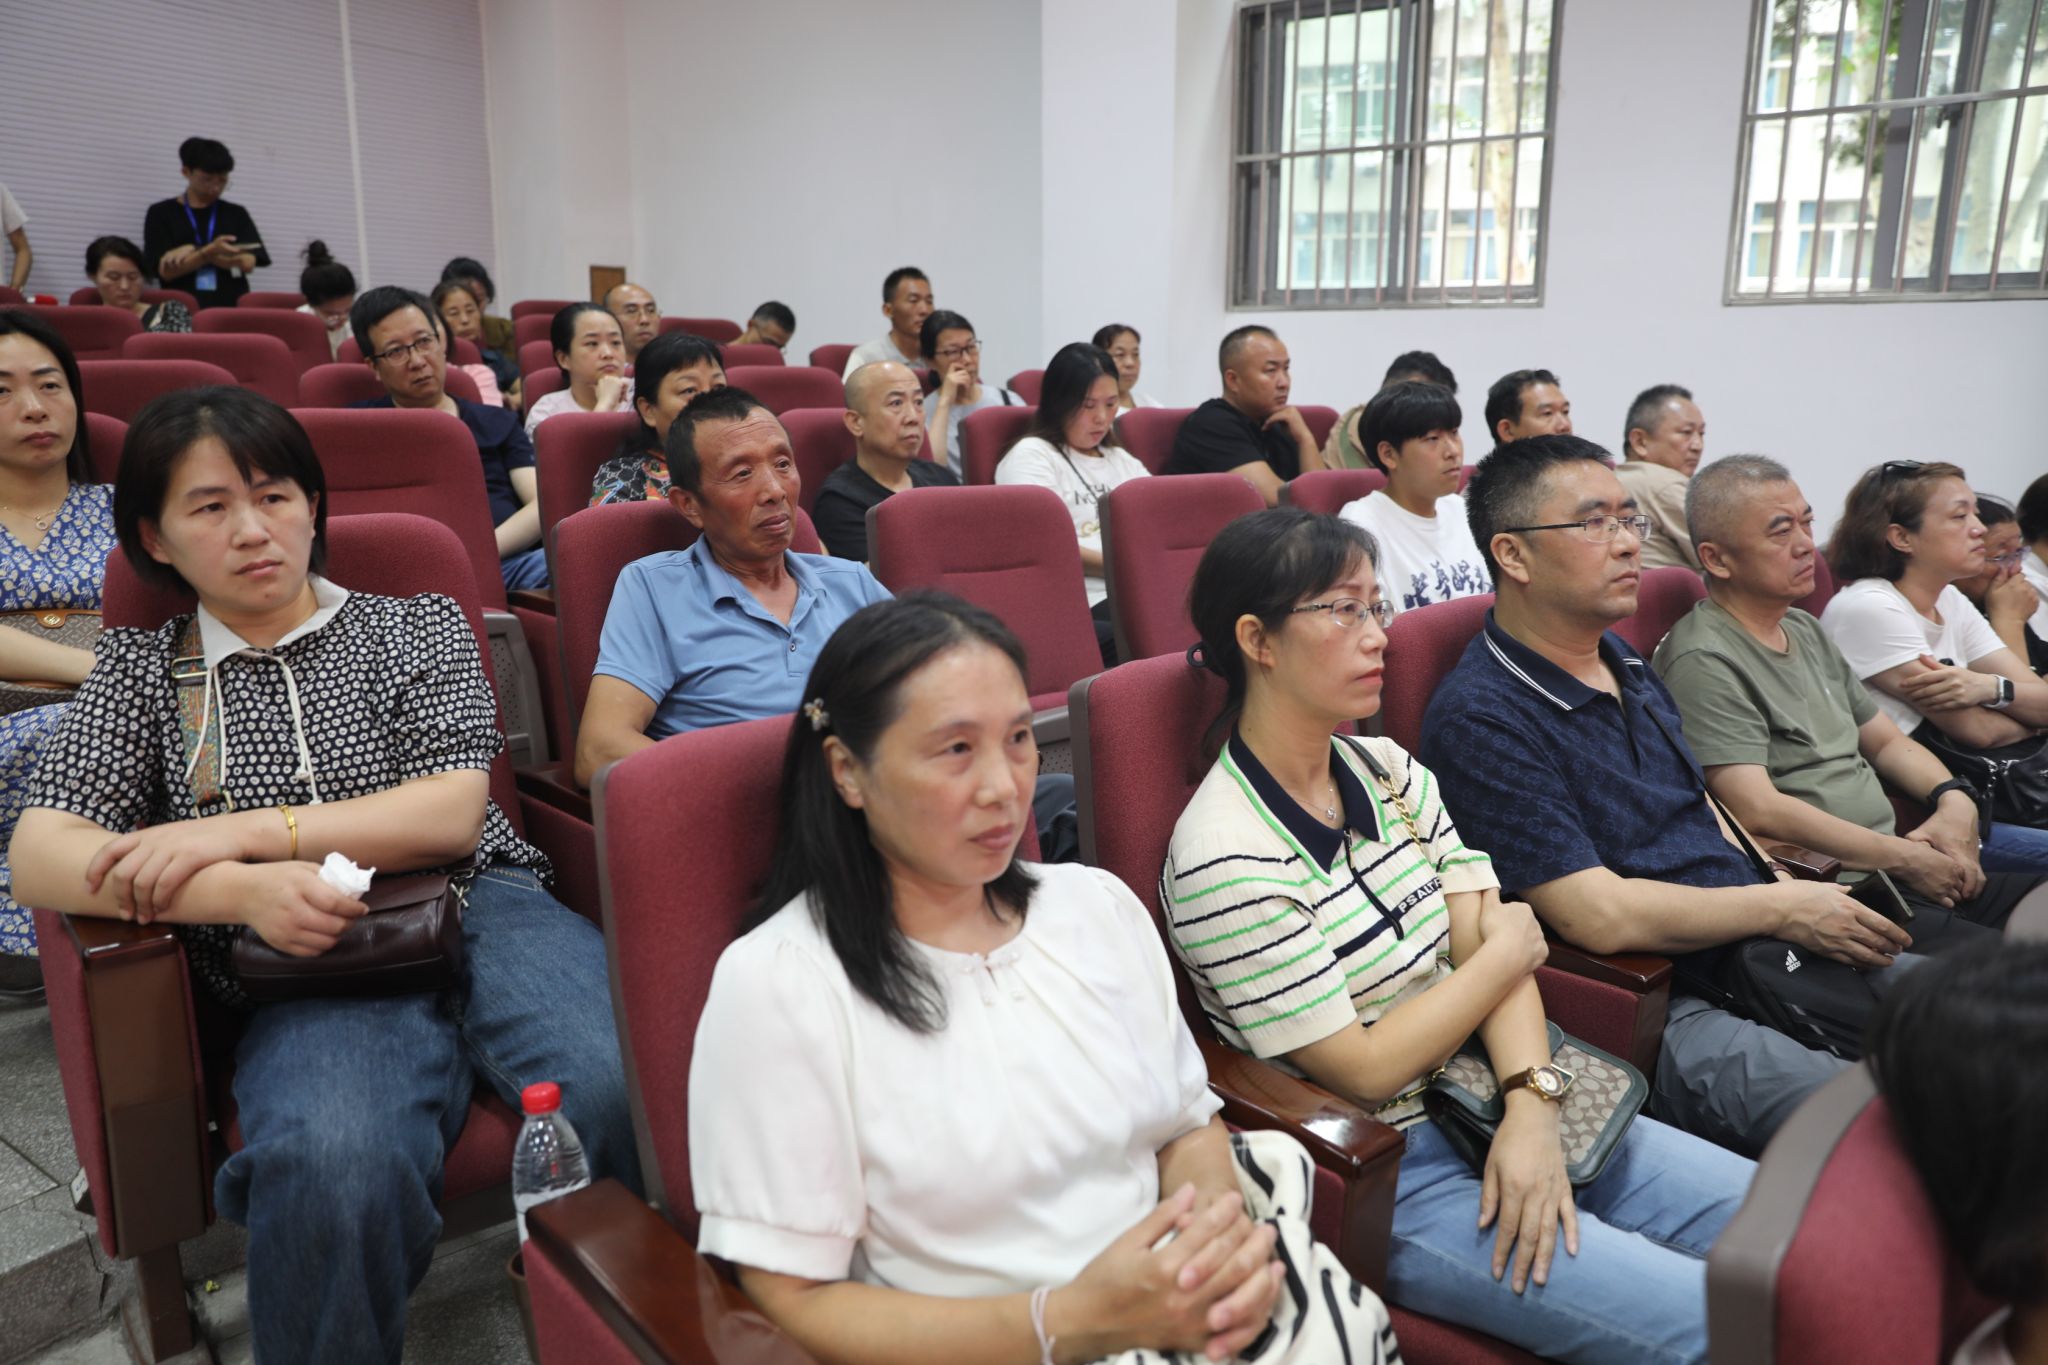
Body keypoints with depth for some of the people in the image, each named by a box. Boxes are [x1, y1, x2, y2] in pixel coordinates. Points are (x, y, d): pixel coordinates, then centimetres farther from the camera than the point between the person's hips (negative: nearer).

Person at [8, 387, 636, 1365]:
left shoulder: (420, 626, 16)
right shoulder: (141, 671, 18)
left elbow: (452, 811, 3)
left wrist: (245, 829, -7)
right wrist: (245, 890, -14)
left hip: (481, 914, 1)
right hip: (307, 969, 0)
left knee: (631, 1089, -31)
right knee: (335, 1170, -36)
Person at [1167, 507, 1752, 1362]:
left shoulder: (1391, 773, 4)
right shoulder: (1227, 862, -21)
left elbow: (1493, 937, -2)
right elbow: (1365, 1070, -18)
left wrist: (1530, 1107, -18)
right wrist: (1506, 955, -7)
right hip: (1387, 1179, -7)